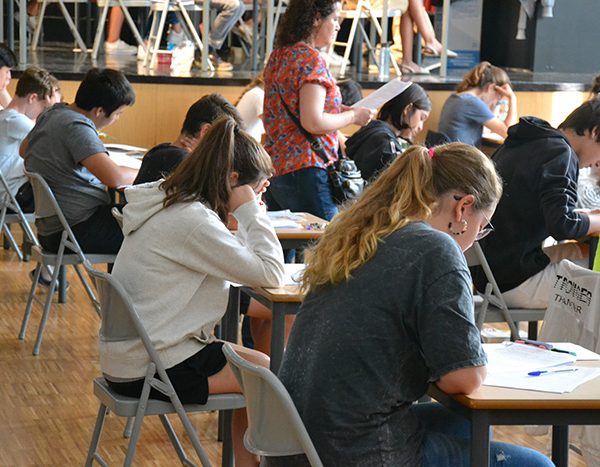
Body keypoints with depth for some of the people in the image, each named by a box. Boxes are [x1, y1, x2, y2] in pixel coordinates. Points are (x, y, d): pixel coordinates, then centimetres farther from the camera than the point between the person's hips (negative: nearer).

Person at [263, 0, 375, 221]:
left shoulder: (279, 56, 13)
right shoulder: (311, 59, -13)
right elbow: (313, 123, -20)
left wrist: (338, 110, 16)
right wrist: (353, 116, -6)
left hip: (274, 168, 9)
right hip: (305, 170, -9)